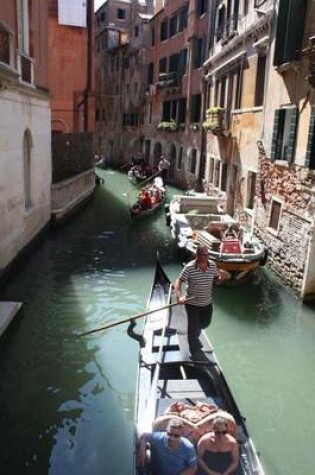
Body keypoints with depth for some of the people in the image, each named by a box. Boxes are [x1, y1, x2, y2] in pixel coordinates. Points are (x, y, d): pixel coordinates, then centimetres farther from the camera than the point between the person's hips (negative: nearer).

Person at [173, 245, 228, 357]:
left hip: (207, 303, 5)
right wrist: (179, 296, -37)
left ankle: (195, 338, 59)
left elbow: (215, 278, 7)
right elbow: (178, 282, -21)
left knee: (205, 323, 25)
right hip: (192, 304, -5)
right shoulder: (189, 267, -23)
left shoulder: (212, 265, -8)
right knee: (193, 329, 7)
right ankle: (195, 354, 30)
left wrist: (221, 277, -17)